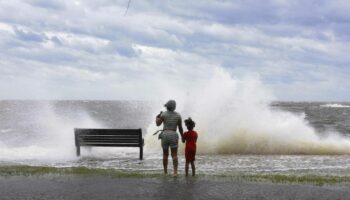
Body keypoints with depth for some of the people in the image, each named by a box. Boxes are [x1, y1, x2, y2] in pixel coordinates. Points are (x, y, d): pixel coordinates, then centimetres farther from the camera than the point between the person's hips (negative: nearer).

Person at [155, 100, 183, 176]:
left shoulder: (163, 114, -4)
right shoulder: (178, 115, 0)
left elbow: (158, 124, -3)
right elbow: (180, 128, 3)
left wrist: (157, 117, 16)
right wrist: (182, 137, 16)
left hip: (165, 135, 0)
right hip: (173, 136, 0)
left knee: (165, 155, 12)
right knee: (174, 155, -1)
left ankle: (165, 172, 16)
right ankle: (175, 172, -14)